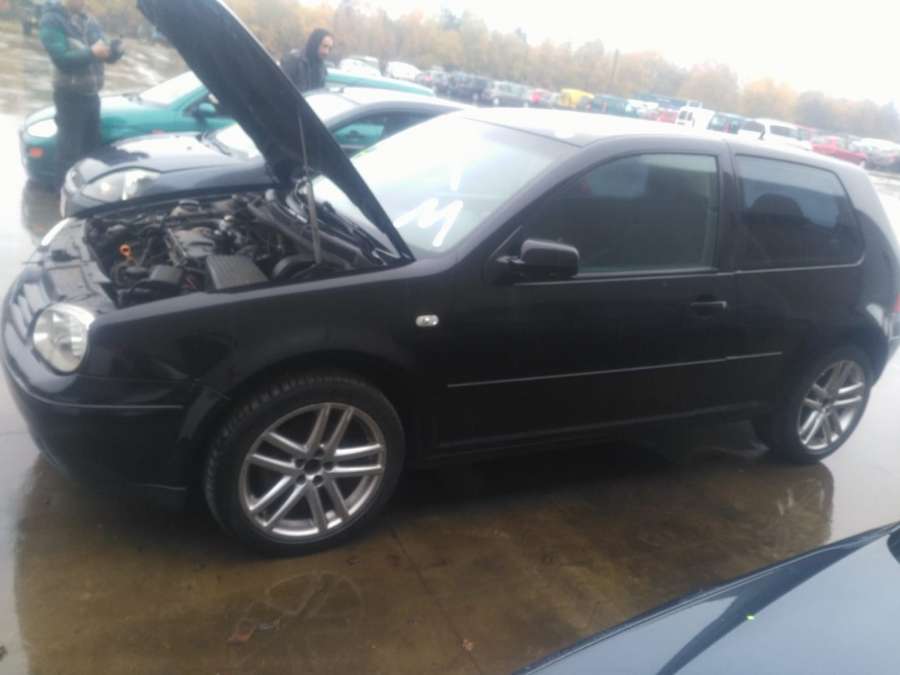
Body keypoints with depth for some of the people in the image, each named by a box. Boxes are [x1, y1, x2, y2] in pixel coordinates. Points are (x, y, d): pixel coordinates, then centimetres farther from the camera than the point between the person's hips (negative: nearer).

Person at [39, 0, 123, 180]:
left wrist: (114, 51, -14)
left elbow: (103, 53, 8)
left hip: (92, 93, 7)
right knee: (70, 151, 0)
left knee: (93, 146, 16)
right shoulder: (52, 20, -11)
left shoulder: (89, 20, 10)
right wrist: (91, 53, -30)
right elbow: (61, 58, -21)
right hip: (70, 95, -7)